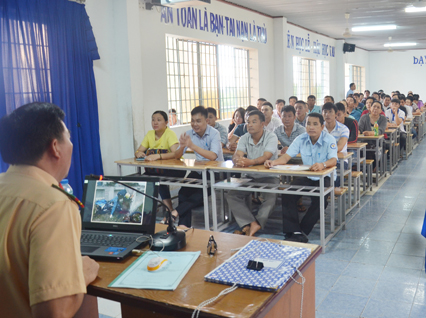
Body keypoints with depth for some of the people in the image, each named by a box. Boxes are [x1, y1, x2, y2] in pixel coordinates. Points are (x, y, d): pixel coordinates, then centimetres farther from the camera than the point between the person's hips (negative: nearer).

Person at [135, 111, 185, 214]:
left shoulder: (170, 134, -13)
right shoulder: (150, 134, 6)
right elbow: (138, 151, 4)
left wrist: (158, 156, -42)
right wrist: (138, 154, -21)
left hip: (174, 168, -5)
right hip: (157, 169, 5)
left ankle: (170, 211, -21)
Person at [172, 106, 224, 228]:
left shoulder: (214, 133, -13)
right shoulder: (189, 134, 2)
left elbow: (213, 156, -29)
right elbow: (177, 156, 0)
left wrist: (192, 145, -35)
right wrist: (182, 146, -23)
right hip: (199, 170, 5)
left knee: (201, 194, -28)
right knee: (183, 192, -18)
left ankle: (176, 212, -22)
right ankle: (183, 225, -13)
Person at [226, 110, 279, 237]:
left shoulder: (271, 137, -9)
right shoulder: (245, 138, 5)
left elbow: (266, 158, -27)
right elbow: (236, 156, -11)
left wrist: (250, 162, -47)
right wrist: (237, 159, -38)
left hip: (268, 176, -4)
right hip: (250, 176, 4)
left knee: (270, 198, -32)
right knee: (231, 195, -17)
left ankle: (250, 226, -26)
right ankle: (252, 224, -27)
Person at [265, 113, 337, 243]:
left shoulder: (329, 140, -10)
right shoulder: (301, 139, 1)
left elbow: (333, 160, -25)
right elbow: (286, 157, -6)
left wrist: (323, 165, -49)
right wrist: (274, 162, -28)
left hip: (325, 177, -3)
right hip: (306, 177, 4)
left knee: (319, 199, -31)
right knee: (288, 194, -21)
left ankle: (302, 231, -14)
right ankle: (293, 232, -20)